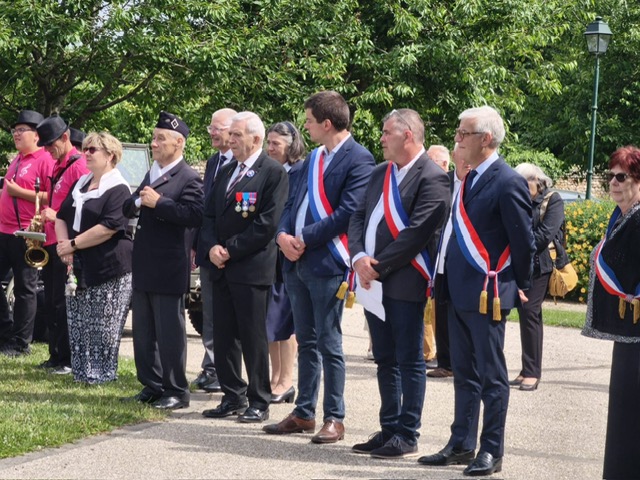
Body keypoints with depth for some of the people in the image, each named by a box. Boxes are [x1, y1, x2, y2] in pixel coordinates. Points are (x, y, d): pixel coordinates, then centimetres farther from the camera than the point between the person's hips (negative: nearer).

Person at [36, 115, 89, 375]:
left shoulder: (79, 165, -13)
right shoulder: (57, 166, 16)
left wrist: (57, 216, -23)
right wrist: (42, 225, 12)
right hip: (50, 243, 9)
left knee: (62, 304, -6)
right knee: (51, 302, 12)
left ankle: (69, 359, -1)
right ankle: (56, 356, 18)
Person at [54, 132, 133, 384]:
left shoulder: (118, 190, -10)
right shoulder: (80, 184, 15)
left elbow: (107, 228, -19)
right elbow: (62, 217, 15)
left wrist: (72, 245, -15)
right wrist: (64, 245, -5)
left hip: (109, 269, -8)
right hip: (79, 268, 8)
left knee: (103, 327, -4)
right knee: (78, 325, 9)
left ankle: (102, 374, 4)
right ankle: (82, 372, 17)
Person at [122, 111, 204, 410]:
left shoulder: (188, 179, -10)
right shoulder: (151, 173, 16)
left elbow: (193, 215, -24)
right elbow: (127, 209, 16)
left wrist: (158, 202, -22)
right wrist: (138, 202, -6)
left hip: (168, 270, -8)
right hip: (143, 267, 8)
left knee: (169, 333, -2)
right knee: (143, 332, 13)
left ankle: (176, 392, 6)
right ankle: (151, 386, 22)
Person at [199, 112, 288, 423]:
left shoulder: (274, 173, -8)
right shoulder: (226, 172, 17)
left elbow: (268, 222, -15)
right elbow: (210, 214, 16)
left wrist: (231, 250, -13)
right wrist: (212, 246, -3)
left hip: (252, 267, -7)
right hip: (222, 268, 7)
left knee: (253, 337, -3)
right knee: (224, 336, 10)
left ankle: (259, 402, 5)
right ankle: (233, 397, 19)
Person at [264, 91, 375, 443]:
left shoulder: (358, 160, -11)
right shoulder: (313, 158, 17)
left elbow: (348, 212, -19)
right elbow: (293, 202, 17)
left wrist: (305, 239, -16)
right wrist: (283, 235, -2)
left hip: (327, 263, -8)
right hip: (296, 260, 8)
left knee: (328, 343, -4)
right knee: (306, 341, 13)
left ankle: (334, 418, 3)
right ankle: (304, 413, 19)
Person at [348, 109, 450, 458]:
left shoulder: (431, 178, -11)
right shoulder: (380, 173, 16)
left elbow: (417, 233, -18)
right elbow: (359, 217, 12)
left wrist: (379, 267, -15)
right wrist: (359, 257, -6)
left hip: (405, 282, -8)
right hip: (373, 281, 8)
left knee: (409, 360, -1)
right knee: (384, 360, 14)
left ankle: (407, 436, 4)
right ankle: (389, 429, 22)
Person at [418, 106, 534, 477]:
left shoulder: (508, 182, -14)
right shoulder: (470, 179, 13)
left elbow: (523, 241, -12)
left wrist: (519, 287, -4)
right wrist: (449, 284, 14)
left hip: (488, 295, -9)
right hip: (461, 293, 9)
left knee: (492, 376, 0)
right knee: (465, 373, 14)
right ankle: (462, 445, 22)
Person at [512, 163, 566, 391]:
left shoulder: (552, 201, -2)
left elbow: (546, 233, -13)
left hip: (540, 265, -5)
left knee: (529, 312, -12)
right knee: (526, 313, 6)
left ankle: (532, 372, -9)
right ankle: (528, 370, 10)